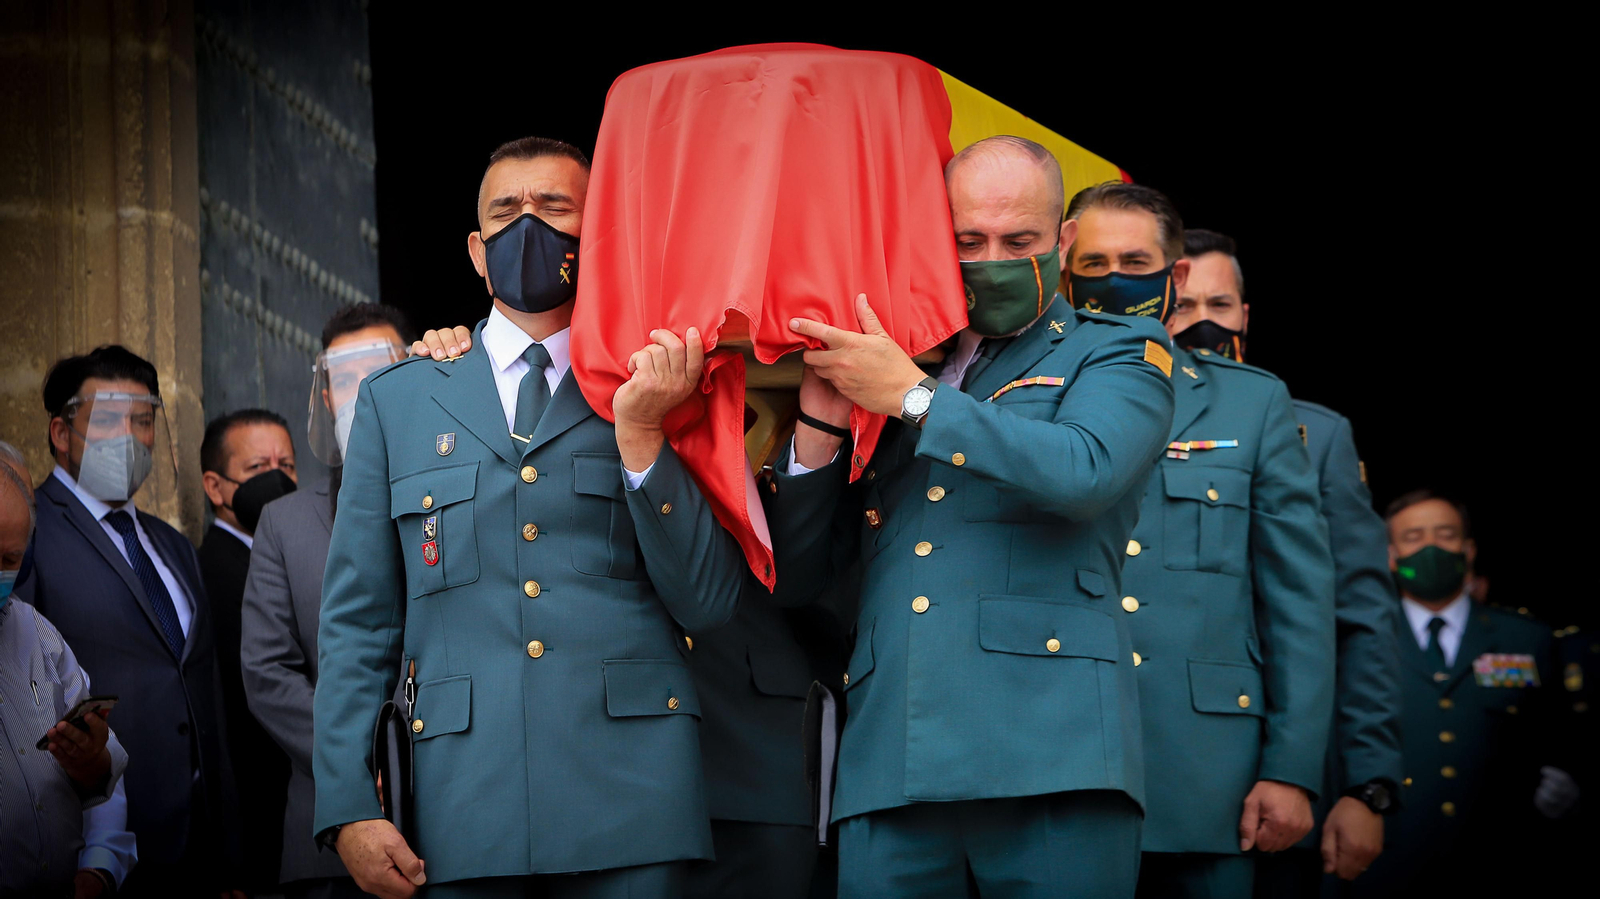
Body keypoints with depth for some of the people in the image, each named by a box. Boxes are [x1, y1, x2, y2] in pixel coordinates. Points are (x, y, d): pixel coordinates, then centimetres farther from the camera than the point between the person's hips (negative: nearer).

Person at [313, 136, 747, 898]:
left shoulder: (661, 392, 11)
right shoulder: (395, 400, 15)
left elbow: (708, 604, 3)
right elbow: (357, 621, 12)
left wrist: (641, 434, -8)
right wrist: (348, 807, 2)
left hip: (630, 787, -1)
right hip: (465, 802, 1)